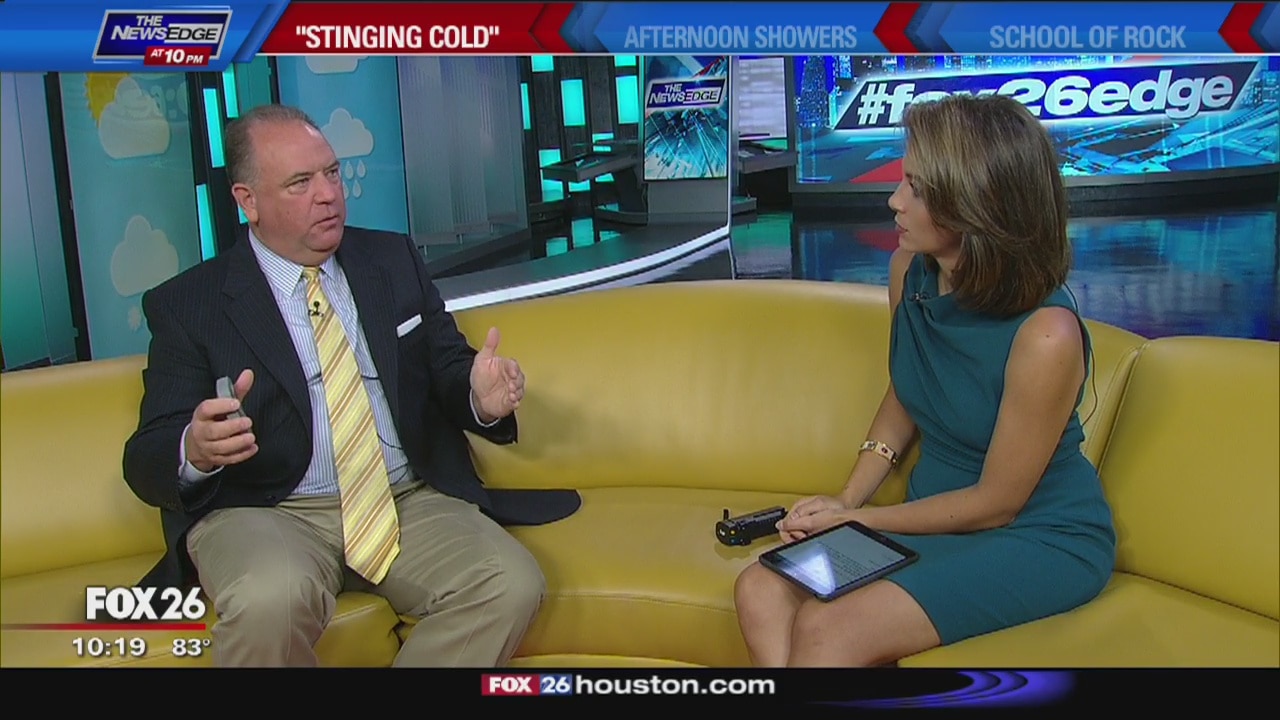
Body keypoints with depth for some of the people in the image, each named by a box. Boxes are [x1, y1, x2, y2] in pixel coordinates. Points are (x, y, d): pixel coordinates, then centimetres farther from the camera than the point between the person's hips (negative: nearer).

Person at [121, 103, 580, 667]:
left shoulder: (394, 259, 13)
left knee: (512, 586, -24)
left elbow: (447, 369, 13)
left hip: (412, 502, 3)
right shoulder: (188, 304, 2)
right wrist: (195, 450, -28)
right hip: (267, 514, -3)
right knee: (270, 600, -36)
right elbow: (146, 463, -2)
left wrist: (479, 396, -13)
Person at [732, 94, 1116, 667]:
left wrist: (857, 519, -9)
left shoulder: (1045, 335, -26)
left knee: (830, 631, -27)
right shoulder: (909, 270, -5)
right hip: (939, 513, 7)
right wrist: (846, 500, 0)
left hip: (1043, 538, -6)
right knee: (760, 590, -16)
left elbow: (997, 502, -15)